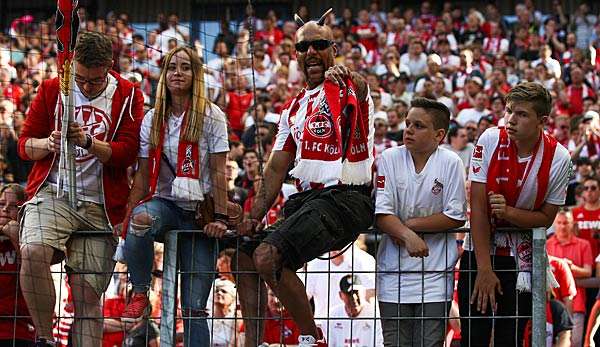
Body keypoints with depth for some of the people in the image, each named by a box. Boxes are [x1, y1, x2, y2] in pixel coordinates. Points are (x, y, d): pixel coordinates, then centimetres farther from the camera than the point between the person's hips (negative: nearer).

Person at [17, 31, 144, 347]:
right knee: (33, 251, -30)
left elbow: (126, 153, -4)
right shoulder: (51, 90, 9)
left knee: (87, 294, -4)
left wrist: (88, 142, -22)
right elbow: (25, 144, 10)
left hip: (100, 206, 1)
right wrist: (49, 144, -14)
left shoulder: (128, 96, 6)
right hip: (53, 194, 0)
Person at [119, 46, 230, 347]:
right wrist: (127, 216, 1)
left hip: (199, 210, -2)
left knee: (194, 306, -7)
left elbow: (218, 171, -3)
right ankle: (139, 293, -17)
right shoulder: (152, 120, 9)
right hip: (164, 202, 2)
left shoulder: (212, 117, 1)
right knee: (141, 219, -36)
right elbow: (143, 175, 9)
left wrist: (220, 217, -11)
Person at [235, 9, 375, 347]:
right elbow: (278, 168, 22)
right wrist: (255, 216, 10)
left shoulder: (348, 87, -4)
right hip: (306, 198, 9)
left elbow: (358, 87, -32)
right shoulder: (295, 106, 20)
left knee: (268, 256, -25)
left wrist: (339, 75, -57)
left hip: (345, 199, -9)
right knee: (245, 257, 9)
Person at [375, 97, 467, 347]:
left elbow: (456, 217, -7)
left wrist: (410, 224, -11)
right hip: (394, 267, 1)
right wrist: (407, 235, -25)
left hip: (436, 271, -1)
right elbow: (381, 214, -8)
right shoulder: (390, 158, -2)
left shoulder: (450, 163, -4)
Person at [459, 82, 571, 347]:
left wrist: (509, 212, -22)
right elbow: (477, 206, -10)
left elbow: (546, 218, -2)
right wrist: (484, 268, -14)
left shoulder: (559, 158, -9)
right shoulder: (491, 140, -10)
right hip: (479, 252, 0)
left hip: (521, 258, 0)